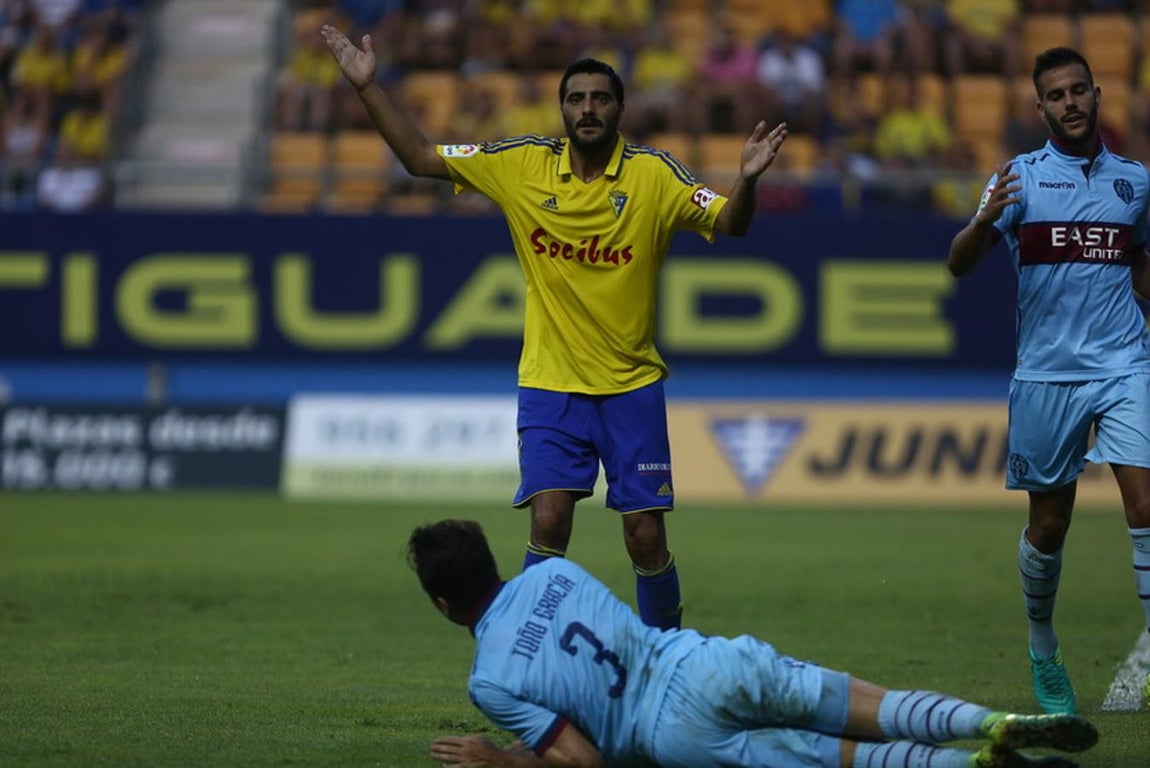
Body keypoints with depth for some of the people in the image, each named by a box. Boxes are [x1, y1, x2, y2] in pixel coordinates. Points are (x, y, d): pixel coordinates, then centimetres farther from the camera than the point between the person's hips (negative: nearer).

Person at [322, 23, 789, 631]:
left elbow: (728, 224, -10)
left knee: (646, 538, -1)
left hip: (631, 386, -1)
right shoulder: (522, 165, 0)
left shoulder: (654, 175, -5)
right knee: (548, 522, -13)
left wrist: (747, 178, -30)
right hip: (550, 386, 1)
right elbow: (421, 159, 5)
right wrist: (368, 87, -1)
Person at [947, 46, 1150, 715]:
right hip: (1047, 375, -1)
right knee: (1049, 526, 7)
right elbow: (960, 264, -8)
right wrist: (984, 220, -27)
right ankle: (1044, 653, 28)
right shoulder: (1021, 177, 0)